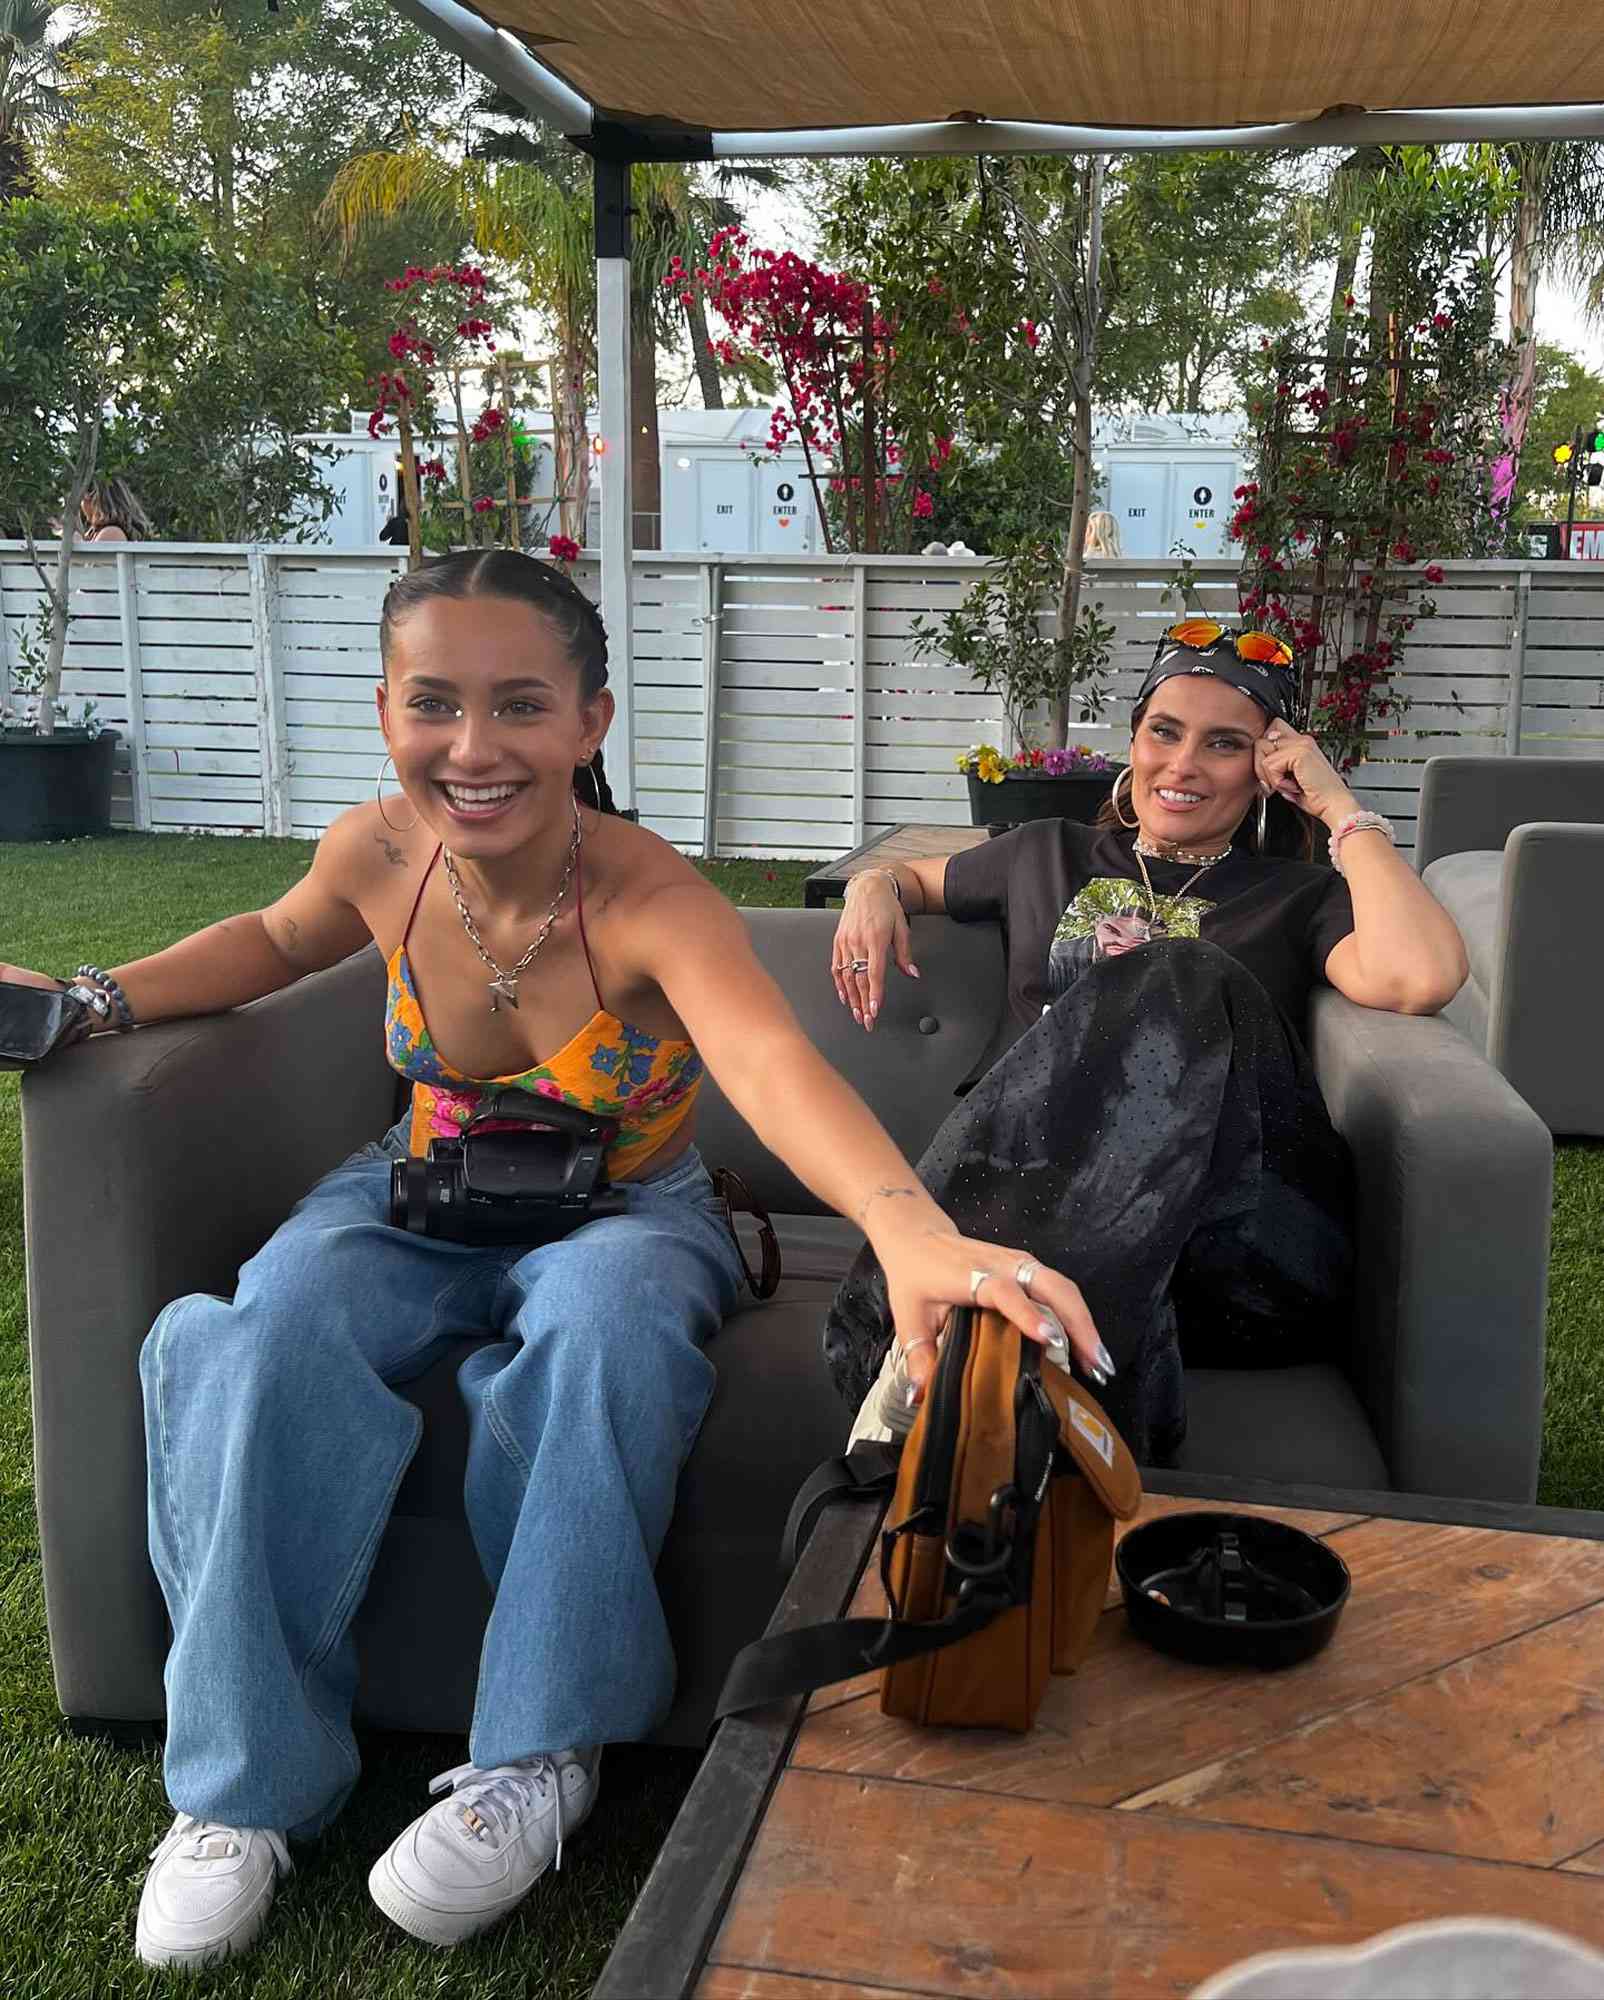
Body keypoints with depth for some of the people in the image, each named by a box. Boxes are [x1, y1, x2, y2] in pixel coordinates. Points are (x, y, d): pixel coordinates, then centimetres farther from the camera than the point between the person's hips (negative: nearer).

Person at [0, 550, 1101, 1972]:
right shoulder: (380, 855, -13)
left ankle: (540, 1752, -20)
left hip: (623, 1214, -3)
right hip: (422, 1201, 4)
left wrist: (911, 1227, -70)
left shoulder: (649, 899, -28)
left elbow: (774, 1063, -50)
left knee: (601, 1322, -38)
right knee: (255, 1343, -26)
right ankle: (249, 1774, -10)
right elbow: (281, 939, 13)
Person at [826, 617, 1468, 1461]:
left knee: (1188, 980, -31)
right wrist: (873, 889, 21)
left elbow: (1422, 978, -2)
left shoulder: (1300, 896, 21)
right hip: (1033, 1183, 1)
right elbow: (914, 877, 46)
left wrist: (1341, 809, 9)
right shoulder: (1050, 854, 30)